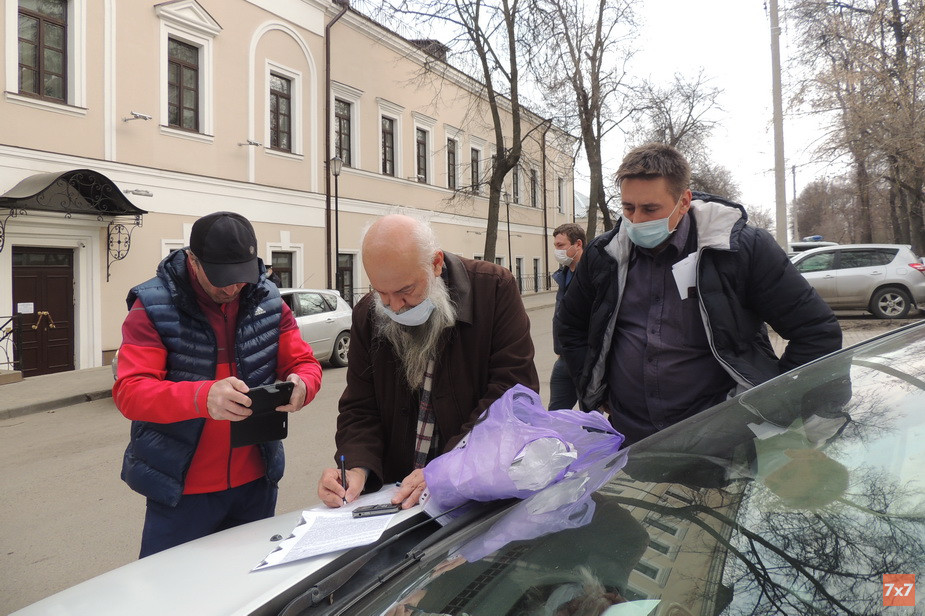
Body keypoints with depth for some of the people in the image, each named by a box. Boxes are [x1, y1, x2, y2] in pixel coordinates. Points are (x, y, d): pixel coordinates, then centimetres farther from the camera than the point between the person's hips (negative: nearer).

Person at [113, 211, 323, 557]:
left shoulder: (268, 301, -1)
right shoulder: (152, 307, -11)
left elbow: (305, 363, 2)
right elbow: (129, 391, -19)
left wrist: (301, 385, -23)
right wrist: (202, 396, -38)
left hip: (255, 483, 4)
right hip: (180, 490, -3)